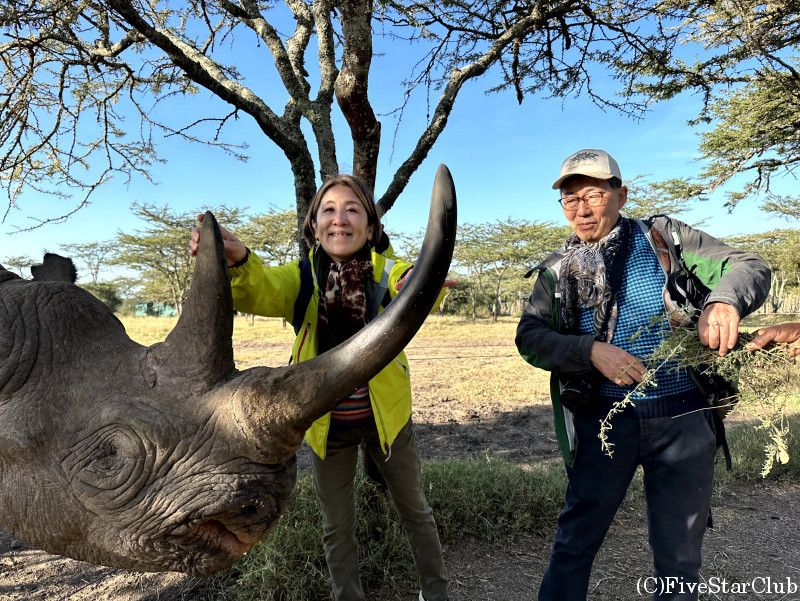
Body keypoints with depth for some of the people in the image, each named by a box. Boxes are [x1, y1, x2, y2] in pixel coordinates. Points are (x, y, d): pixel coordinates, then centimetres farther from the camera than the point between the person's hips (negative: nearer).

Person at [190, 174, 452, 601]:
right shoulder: (302, 279, -13)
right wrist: (237, 261, -56)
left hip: (386, 415, 0)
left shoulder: (386, 271, -16)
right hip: (327, 423, 1)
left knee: (415, 511, 20)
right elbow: (261, 292, -33)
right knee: (336, 529, 18)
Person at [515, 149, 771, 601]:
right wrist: (591, 351, -21)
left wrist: (723, 299, -24)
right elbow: (530, 336, -4)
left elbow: (751, 267, -1)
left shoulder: (664, 237, 2)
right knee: (577, 538, 9)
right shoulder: (558, 271, 3)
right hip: (604, 418, 0)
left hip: (684, 417, 1)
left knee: (680, 552, 14)